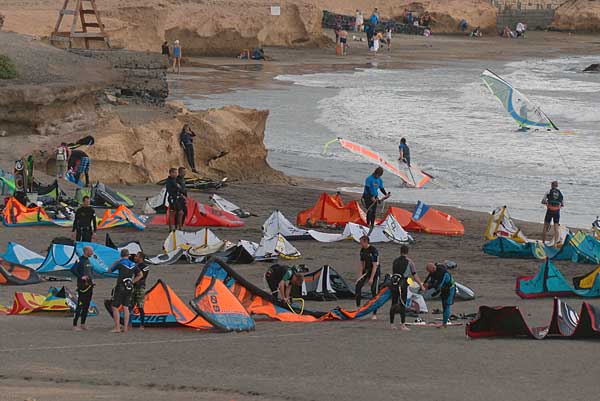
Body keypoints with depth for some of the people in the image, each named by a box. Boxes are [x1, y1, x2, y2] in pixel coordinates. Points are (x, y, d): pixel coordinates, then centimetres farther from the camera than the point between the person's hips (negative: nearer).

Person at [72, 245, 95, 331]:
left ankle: (83, 324, 18)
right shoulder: (80, 260, -11)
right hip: (82, 286, -9)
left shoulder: (88, 260, 15)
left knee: (86, 306, 11)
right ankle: (74, 325, -8)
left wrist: (91, 279, 14)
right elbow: (73, 270, -23)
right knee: (80, 306, -10)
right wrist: (81, 277, -27)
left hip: (89, 285, 9)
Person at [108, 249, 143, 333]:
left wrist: (116, 262, 12)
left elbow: (109, 270, 3)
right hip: (129, 288, 6)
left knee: (115, 307, 0)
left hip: (120, 288, -6)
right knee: (126, 308, 9)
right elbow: (140, 275, 19)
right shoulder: (133, 265, 8)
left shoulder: (120, 263, -9)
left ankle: (117, 328, -6)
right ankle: (125, 328, 6)